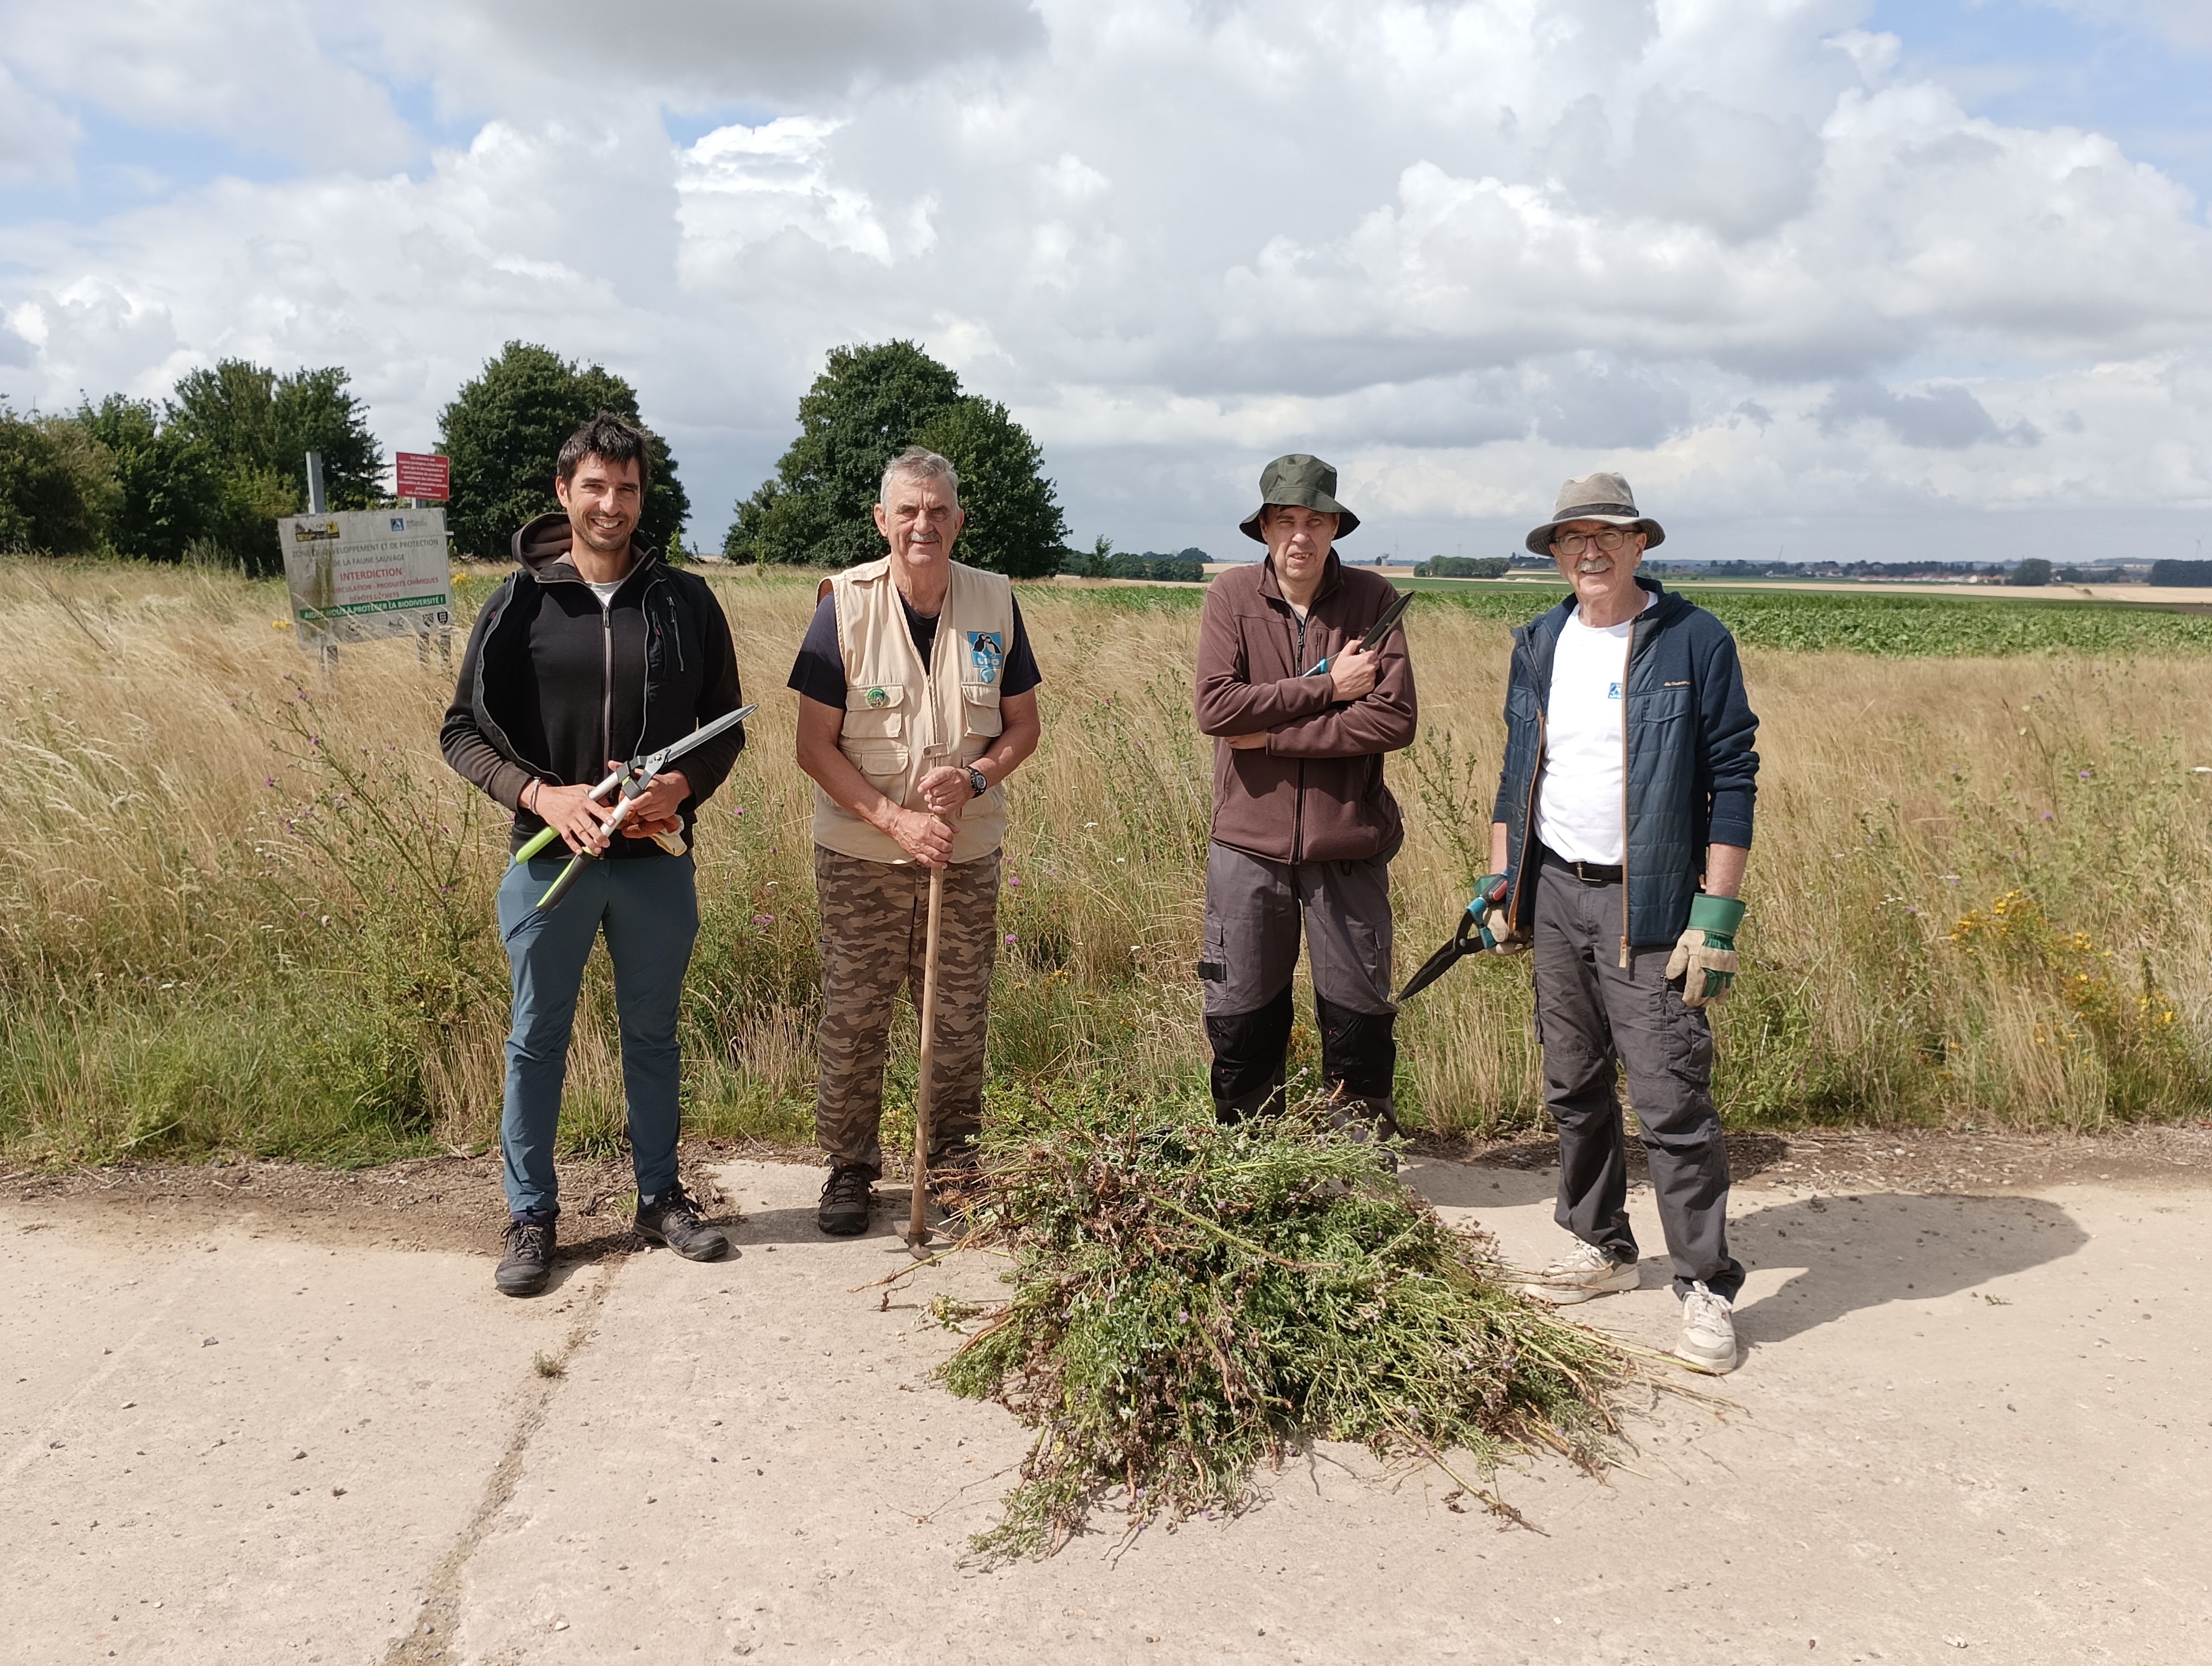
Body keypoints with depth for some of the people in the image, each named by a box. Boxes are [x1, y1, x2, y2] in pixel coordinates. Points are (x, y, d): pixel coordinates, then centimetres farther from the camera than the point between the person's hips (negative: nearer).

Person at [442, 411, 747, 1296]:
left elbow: (726, 727, 6)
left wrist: (682, 787, -14)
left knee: (653, 1033, 14)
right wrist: (541, 794, -17)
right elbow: (463, 729, -1)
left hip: (656, 860, 1)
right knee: (537, 1040, 9)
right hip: (548, 859, -1)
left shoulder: (686, 602, 0)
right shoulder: (520, 603, -3)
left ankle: (660, 1197, 29)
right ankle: (531, 1215, 23)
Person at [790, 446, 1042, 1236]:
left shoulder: (995, 603, -1)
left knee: (961, 1017, 10)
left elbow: (1023, 725, 6)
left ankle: (957, 1163, 29)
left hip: (969, 853, 2)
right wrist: (897, 820, -17)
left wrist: (975, 777, -15)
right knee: (853, 1016, 5)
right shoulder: (845, 603, -8)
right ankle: (850, 1166, 22)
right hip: (860, 853, -2)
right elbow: (815, 744, -7)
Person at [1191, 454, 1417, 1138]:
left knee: (1359, 1018, 11)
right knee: (1241, 1022, 11)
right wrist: (1327, 686, -15)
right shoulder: (1231, 596, -2)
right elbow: (1216, 706, -15)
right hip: (1249, 843, 1)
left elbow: (1394, 720, -13)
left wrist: (1272, 735, -14)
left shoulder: (1372, 599, -3)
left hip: (1348, 844, 0)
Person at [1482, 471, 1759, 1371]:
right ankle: (1601, 1247, 30)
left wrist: (1717, 915, -13)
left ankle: (1707, 1288, 7)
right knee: (1574, 1088, 13)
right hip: (1554, 894, 5)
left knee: (1671, 1103, -6)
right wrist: (1499, 881, 11)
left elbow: (1733, 781, -7)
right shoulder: (1538, 645, 10)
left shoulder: (1695, 641, -6)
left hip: (1647, 902, -5)